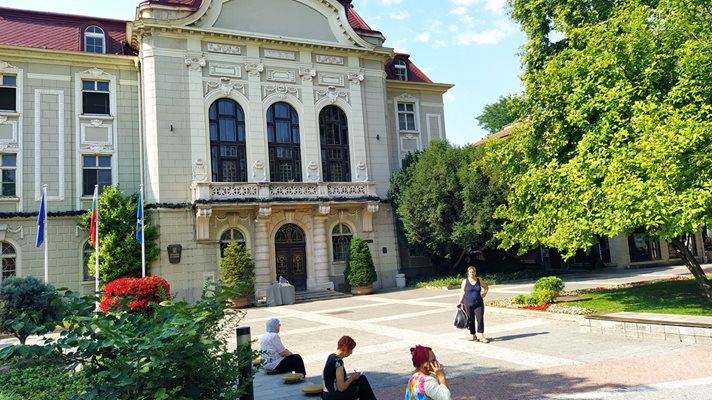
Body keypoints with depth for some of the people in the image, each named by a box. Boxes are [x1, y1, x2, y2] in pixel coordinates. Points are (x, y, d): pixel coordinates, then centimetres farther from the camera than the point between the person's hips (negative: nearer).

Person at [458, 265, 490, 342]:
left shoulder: (479, 281, 4)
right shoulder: (465, 281, 0)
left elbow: (486, 287, 22)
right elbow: (462, 292, 0)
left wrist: (484, 293, 6)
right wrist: (460, 302, -4)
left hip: (479, 304, 1)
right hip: (468, 304, -1)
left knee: (480, 319, -10)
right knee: (471, 321, 6)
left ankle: (481, 336, -6)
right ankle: (474, 335, 22)